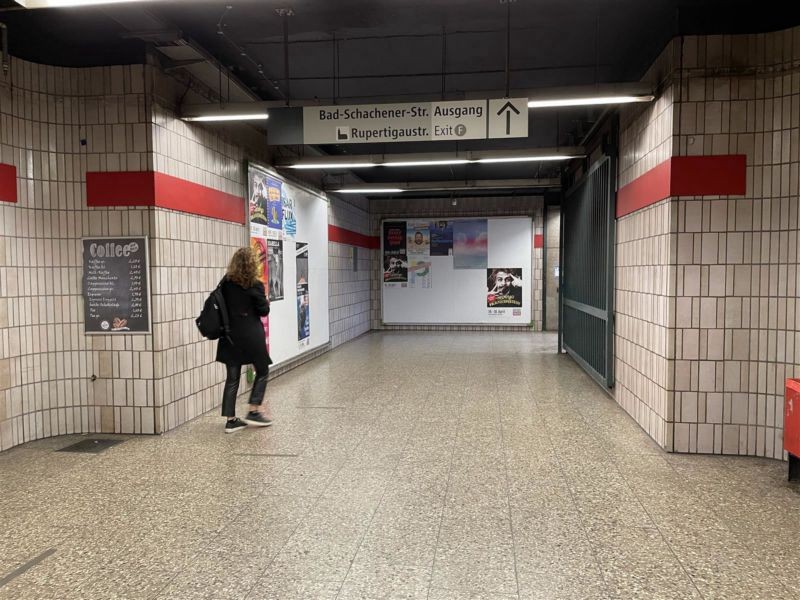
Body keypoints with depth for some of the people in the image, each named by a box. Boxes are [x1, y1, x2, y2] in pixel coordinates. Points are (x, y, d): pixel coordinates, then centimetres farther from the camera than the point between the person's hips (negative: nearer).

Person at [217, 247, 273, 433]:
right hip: (251, 334, -5)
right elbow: (264, 310, -7)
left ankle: (231, 420, 10)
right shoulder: (255, 285, -12)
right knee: (262, 371, 14)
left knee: (232, 377, 9)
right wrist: (266, 301, 11)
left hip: (230, 334, 5)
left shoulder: (226, 283, 1)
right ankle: (253, 412, 11)